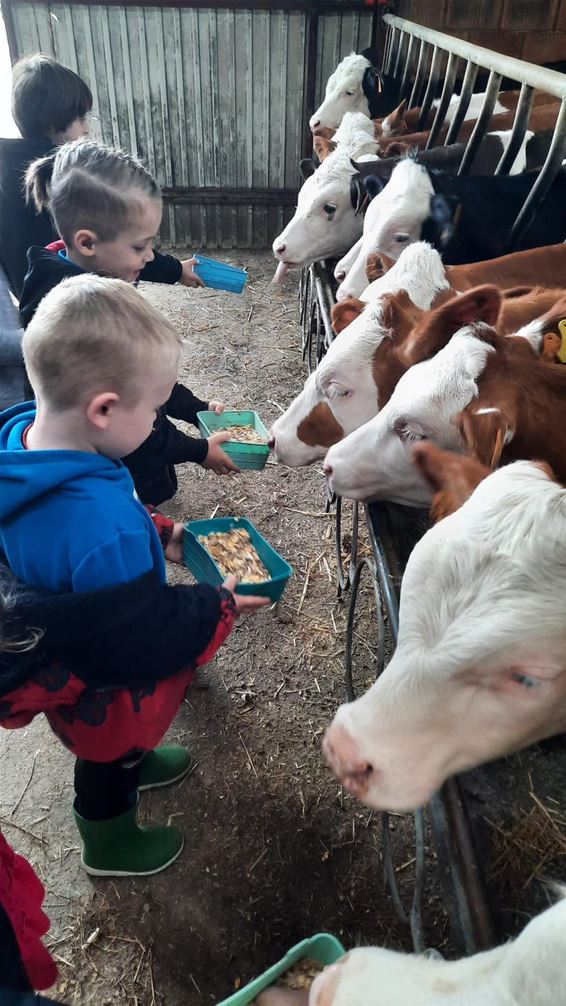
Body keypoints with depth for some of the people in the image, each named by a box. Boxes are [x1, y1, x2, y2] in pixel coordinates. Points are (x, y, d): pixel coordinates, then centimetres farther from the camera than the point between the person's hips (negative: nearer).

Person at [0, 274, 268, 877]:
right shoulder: (107, 528, -46)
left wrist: (154, 540, -3)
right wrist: (218, 607, -19)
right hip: (96, 690, -6)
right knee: (109, 756, 26)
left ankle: (135, 762, 69)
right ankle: (110, 846, 57)